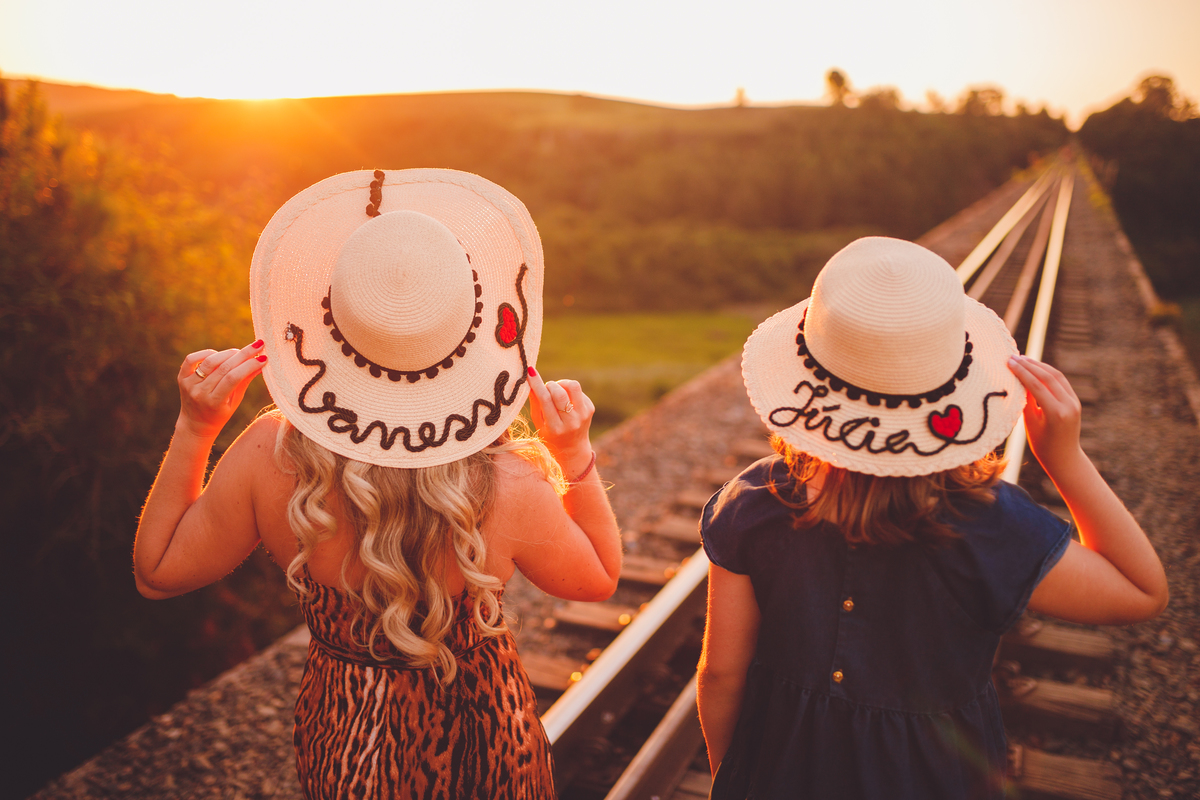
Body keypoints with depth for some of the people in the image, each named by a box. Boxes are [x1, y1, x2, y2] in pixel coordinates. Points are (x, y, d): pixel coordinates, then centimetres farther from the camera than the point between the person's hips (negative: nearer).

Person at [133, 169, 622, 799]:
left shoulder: (270, 457, -27)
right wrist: (575, 458, -17)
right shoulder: (510, 487, -31)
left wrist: (193, 428, -12)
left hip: (340, 749, 2)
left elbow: (157, 572, -6)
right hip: (480, 747, -2)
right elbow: (599, 578, -8)